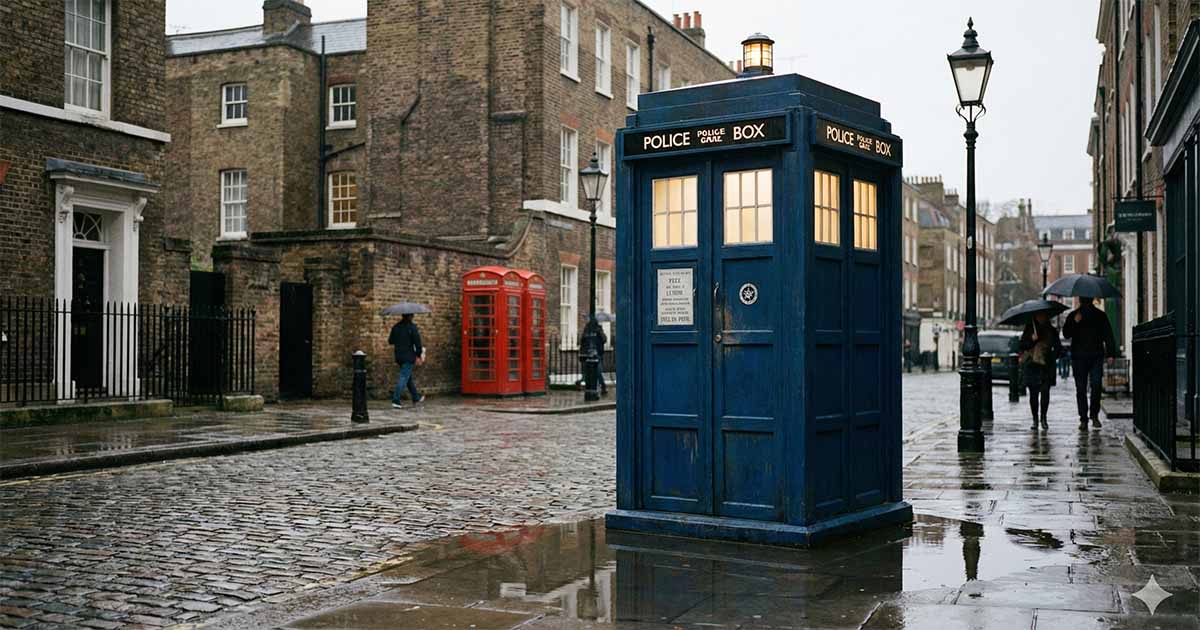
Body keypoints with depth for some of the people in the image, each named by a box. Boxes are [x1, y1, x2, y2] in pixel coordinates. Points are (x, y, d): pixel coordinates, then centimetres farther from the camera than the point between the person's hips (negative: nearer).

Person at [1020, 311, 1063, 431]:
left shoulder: (1052, 331, 10)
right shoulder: (1029, 329, 7)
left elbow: (1058, 348, 16)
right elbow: (1022, 346, 2)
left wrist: (1052, 357, 0)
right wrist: (1032, 340, -14)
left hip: (1046, 366, 0)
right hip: (1031, 365, 0)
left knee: (1045, 391, -9)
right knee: (1033, 393, 1)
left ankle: (1043, 418, 2)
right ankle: (1035, 420, 8)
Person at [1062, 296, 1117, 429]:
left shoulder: (1100, 315, 11)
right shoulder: (1073, 316, 10)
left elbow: (1108, 335, 10)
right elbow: (1066, 334, 0)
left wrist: (1110, 353, 0)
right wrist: (1074, 322, -16)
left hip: (1096, 357, 0)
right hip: (1079, 358, 0)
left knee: (1096, 385, -11)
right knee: (1081, 389, 1)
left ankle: (1094, 414, 3)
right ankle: (1083, 419, 5)